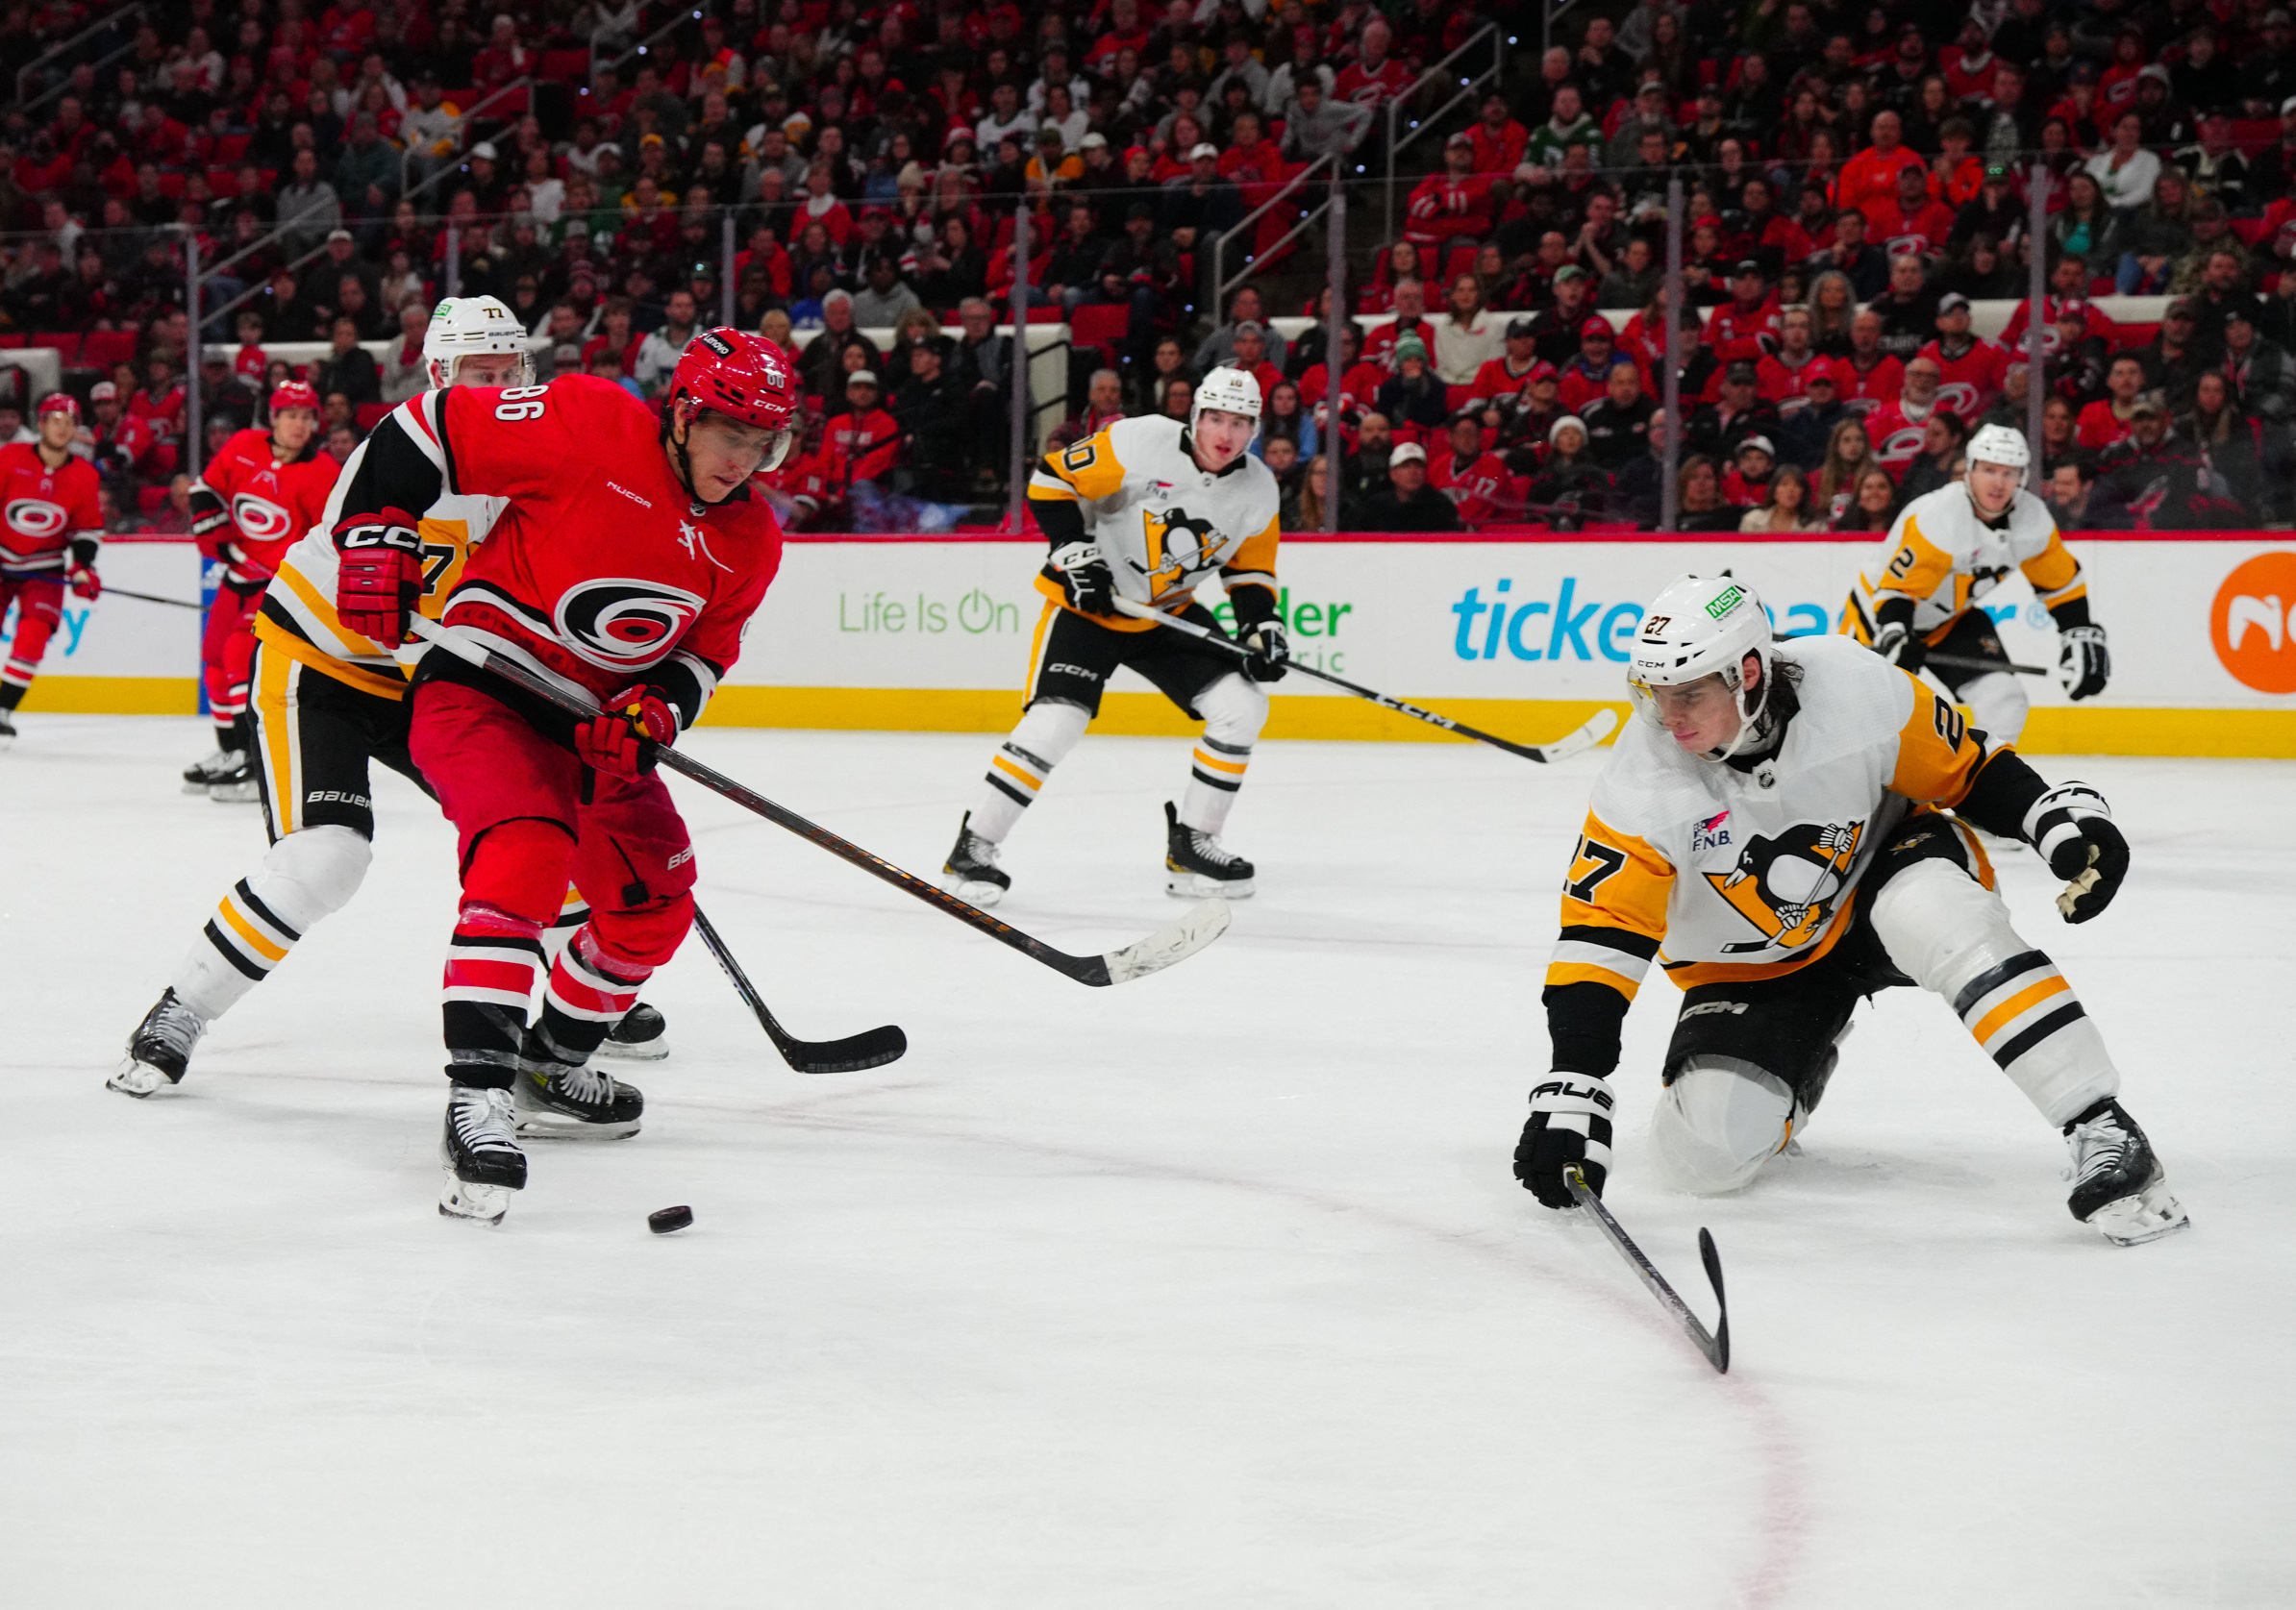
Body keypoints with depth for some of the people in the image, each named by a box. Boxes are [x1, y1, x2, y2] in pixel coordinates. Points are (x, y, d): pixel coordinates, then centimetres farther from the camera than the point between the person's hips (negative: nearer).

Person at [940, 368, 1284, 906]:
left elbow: (1250, 568, 8)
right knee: (1055, 719, -21)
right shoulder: (1140, 443, -21)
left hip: (1170, 614, 5)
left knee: (1243, 707, -8)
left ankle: (1191, 845, 5)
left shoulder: (1259, 490, -5)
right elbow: (1051, 479, -15)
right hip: (1088, 601, -5)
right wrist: (1074, 552, -23)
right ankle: (973, 847, -9)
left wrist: (1261, 625, -9)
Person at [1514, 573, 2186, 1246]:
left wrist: (2065, 819, -21)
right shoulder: (1642, 784, -24)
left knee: (1944, 920, -38)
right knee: (1709, 1150, -17)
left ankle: (2104, 1135, -34)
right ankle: (1797, 1064, 21)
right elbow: (1599, 933, -23)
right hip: (1753, 966, 2)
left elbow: (1968, 769, -7)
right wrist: (1569, 1092, -30)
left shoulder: (1855, 694, -25)